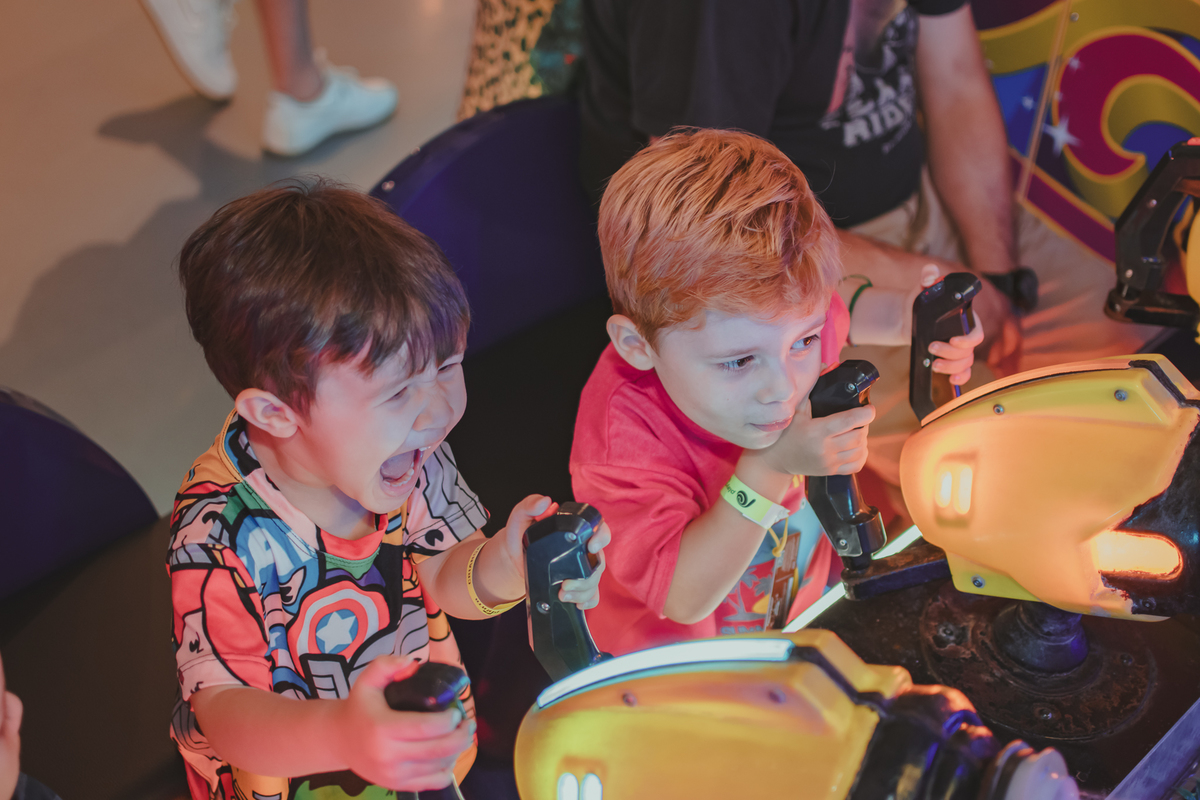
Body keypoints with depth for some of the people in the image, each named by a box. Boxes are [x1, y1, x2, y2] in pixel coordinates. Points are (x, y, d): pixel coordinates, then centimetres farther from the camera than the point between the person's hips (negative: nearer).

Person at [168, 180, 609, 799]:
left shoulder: (407, 448, -11)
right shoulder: (222, 533, -27)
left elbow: (441, 579, -1)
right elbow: (224, 710, -27)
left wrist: (500, 566, -23)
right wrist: (339, 736, -46)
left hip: (425, 745, 3)